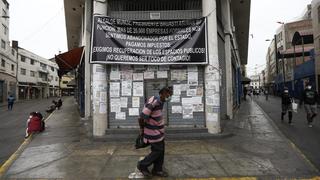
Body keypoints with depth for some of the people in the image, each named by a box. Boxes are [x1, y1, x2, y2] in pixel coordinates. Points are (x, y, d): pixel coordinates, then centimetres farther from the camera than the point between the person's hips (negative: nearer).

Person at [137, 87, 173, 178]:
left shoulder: (159, 101, 5)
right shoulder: (152, 103, -27)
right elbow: (141, 118, -26)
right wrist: (142, 130, -9)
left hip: (158, 130, 9)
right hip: (153, 132, -9)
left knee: (161, 150, 14)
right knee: (158, 150, 2)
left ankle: (157, 170, 29)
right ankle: (142, 165, 20)